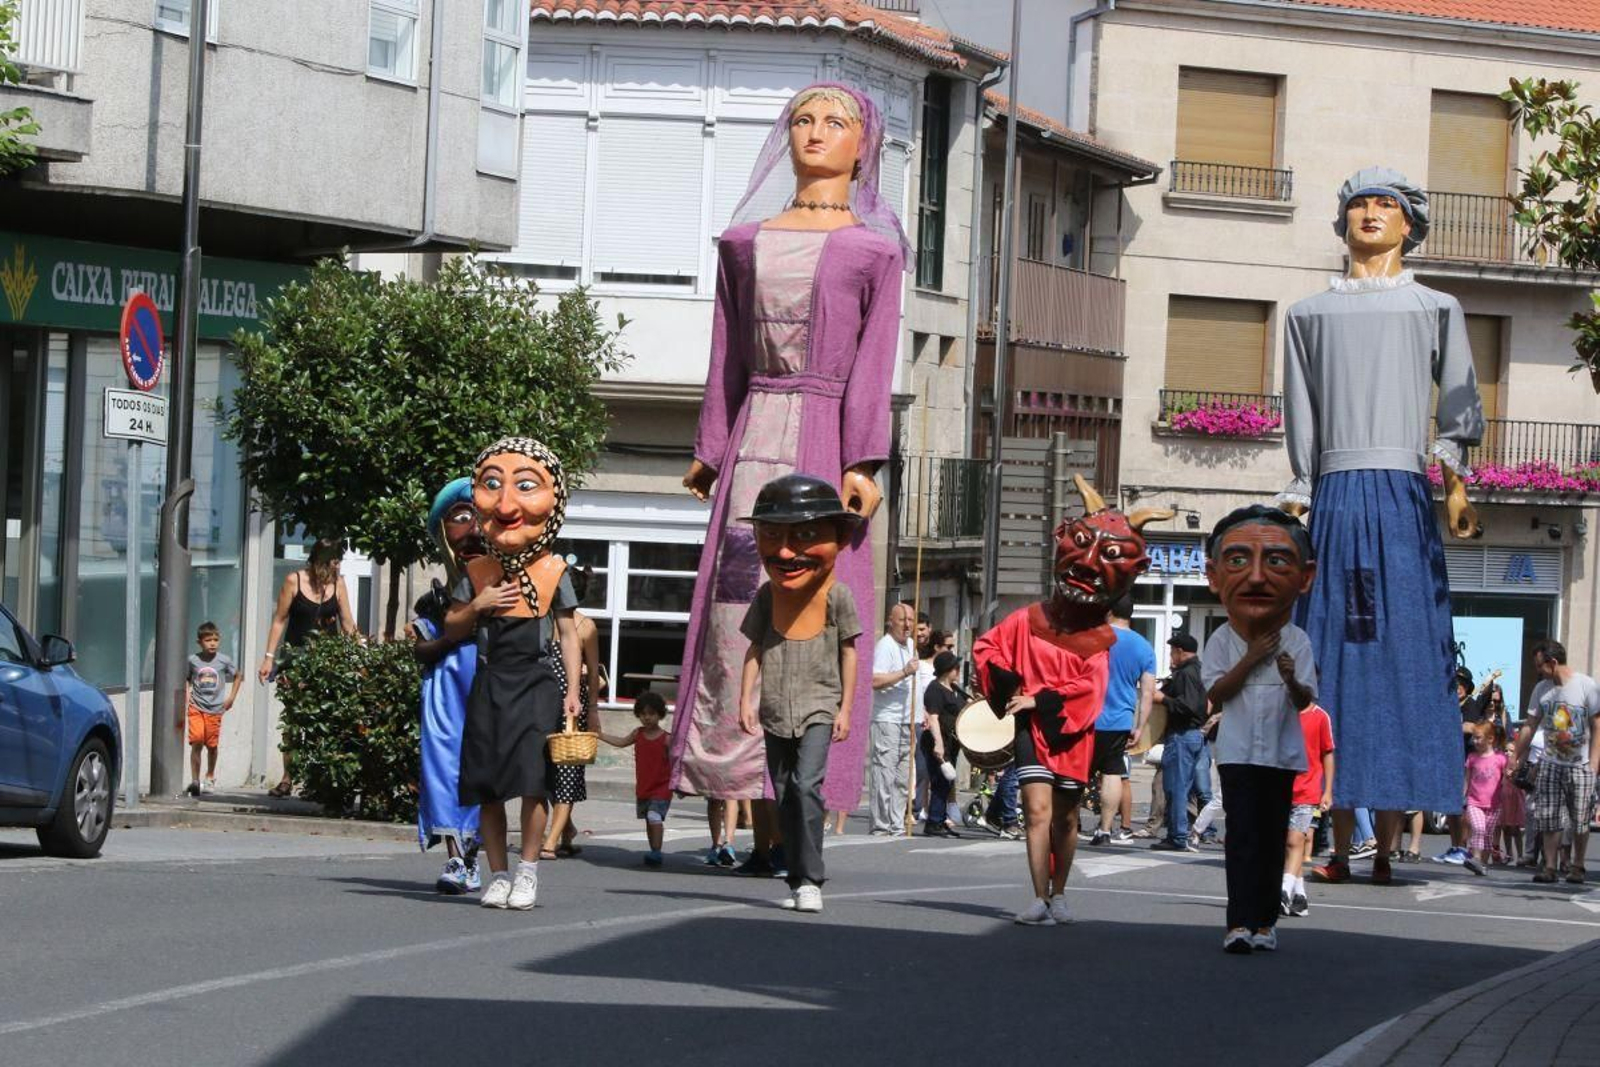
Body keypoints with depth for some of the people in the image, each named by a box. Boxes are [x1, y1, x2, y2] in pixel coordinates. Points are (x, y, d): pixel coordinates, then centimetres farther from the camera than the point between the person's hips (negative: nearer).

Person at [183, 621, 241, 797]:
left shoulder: (224, 661, 1)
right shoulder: (193, 661, 0)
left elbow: (238, 676, 17)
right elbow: (186, 679, 16)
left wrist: (231, 697, 11)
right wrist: (186, 695, 2)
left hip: (215, 709, 1)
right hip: (196, 707, -1)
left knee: (212, 745, 7)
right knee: (196, 742, -13)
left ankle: (210, 778, 27)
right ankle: (194, 780, -13)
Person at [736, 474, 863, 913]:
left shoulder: (836, 595, -3)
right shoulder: (768, 595, 5)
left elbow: (848, 651, 3)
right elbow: (755, 648, 11)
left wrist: (845, 708, 1)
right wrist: (746, 700, 4)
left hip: (818, 707, -4)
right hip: (776, 711, 4)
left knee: (806, 784, -19)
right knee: (784, 796, 6)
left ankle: (811, 881, -17)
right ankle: (798, 882, 13)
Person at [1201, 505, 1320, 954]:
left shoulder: (1297, 642, -2)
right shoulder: (1221, 640, -3)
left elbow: (1305, 701, -5)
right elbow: (1215, 694, -7)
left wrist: (1291, 679, -28)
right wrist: (1250, 659, -14)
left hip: (1282, 752, 2)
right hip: (1238, 751, -2)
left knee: (1273, 837, 8)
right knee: (1241, 836, -10)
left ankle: (1265, 920, 16)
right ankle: (1239, 922, -15)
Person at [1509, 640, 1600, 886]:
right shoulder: (1542, 689, 6)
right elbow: (1529, 726, 13)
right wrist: (1516, 759, 12)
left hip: (1580, 766, -4)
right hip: (1550, 763, 4)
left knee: (1580, 821, 2)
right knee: (1548, 819, -3)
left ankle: (1577, 866, 15)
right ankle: (1549, 866, 0)